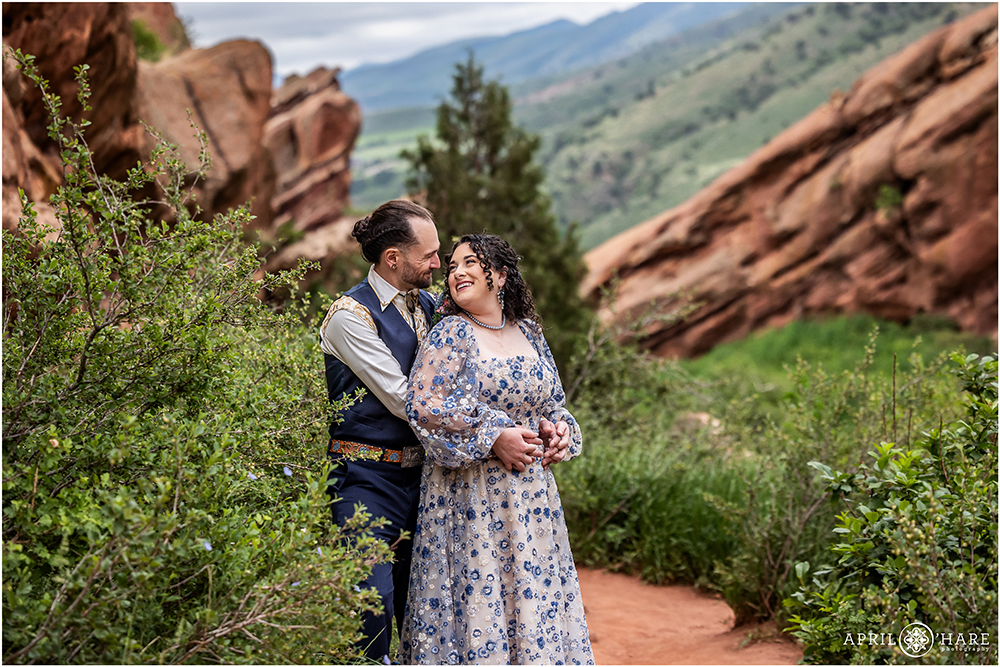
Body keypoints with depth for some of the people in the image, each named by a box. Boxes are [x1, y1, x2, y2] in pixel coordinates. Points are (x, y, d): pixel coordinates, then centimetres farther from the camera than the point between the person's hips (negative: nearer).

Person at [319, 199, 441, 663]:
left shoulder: (427, 306, 11)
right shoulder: (350, 315, -12)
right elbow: (402, 400, -15)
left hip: (420, 473, 7)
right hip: (367, 476, -7)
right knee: (372, 599, -12)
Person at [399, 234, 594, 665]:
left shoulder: (528, 333, 10)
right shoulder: (451, 333, -7)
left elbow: (551, 402, 21)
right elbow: (423, 404, -17)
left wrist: (557, 429, -2)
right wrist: (494, 438, -17)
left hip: (531, 496, 6)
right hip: (470, 496, -5)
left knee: (535, 594, 9)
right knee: (476, 595, -2)